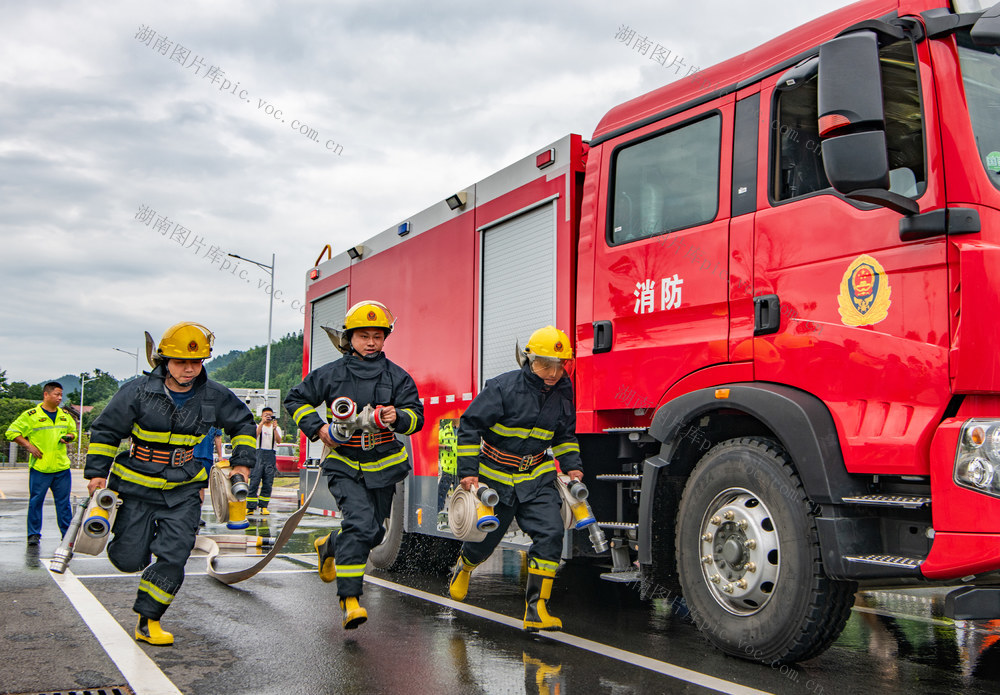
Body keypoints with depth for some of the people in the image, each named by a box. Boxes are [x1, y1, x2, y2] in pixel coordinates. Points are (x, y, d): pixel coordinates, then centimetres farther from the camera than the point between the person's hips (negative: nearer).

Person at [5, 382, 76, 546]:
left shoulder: (65, 415, 13)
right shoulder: (31, 415, -3)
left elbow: (73, 431, 27)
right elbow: (12, 432, -2)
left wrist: (69, 437, 4)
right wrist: (29, 446, -10)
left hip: (62, 466, 4)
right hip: (40, 467, -4)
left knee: (63, 502, 7)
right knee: (36, 501, 1)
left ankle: (68, 534, 13)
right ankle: (34, 534, 13)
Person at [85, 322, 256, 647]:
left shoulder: (214, 396, -5)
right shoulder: (139, 391, -12)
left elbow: (244, 422, 14)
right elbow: (105, 430, -1)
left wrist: (242, 462, 7)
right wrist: (97, 472, -5)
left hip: (183, 491, 1)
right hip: (136, 487, -1)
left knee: (173, 558, -9)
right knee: (128, 560, 3)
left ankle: (147, 620, 8)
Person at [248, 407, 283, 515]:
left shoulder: (276, 428, 15)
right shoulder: (258, 425, 12)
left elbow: (278, 440, -3)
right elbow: (255, 435, -10)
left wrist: (275, 428, -16)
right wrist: (262, 423, -15)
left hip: (271, 455, 2)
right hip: (259, 454, -2)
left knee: (268, 483, 0)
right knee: (254, 482, -8)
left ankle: (263, 507, 4)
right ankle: (250, 507, -8)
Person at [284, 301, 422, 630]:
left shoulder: (397, 376, 0)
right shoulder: (331, 374, -2)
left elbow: (416, 414, -5)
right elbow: (296, 399, 10)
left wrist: (397, 417, -27)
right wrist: (317, 429, -4)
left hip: (383, 465, 3)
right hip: (345, 465, -3)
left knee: (373, 533, 14)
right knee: (360, 522, -23)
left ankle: (329, 547, 46)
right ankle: (349, 598, -17)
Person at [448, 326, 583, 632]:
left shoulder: (562, 393, -2)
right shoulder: (503, 388, -19)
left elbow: (565, 435, 16)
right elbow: (470, 426, -14)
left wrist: (571, 466, 3)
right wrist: (468, 471, -16)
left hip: (537, 479, 3)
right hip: (496, 478, -3)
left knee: (551, 532, -16)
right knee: (485, 536, 12)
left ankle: (536, 609, -10)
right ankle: (463, 568, 49)